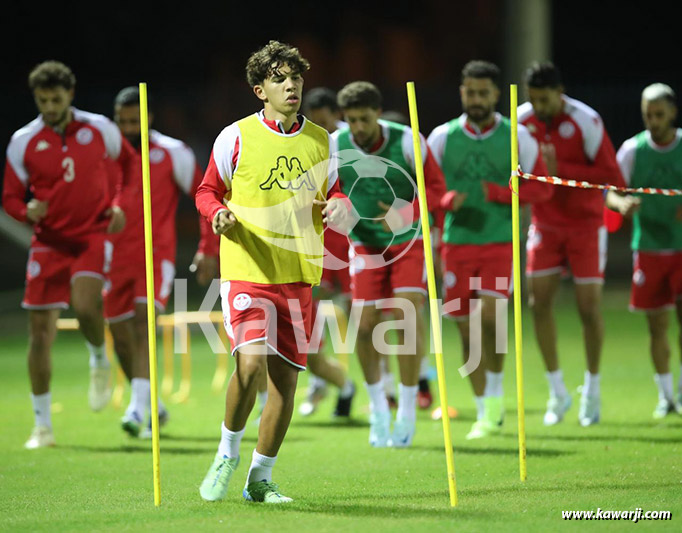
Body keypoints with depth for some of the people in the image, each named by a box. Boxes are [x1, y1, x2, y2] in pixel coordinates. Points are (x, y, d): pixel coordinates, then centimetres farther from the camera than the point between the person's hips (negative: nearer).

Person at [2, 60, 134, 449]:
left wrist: (120, 204, 2)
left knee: (85, 305, -28)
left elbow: (130, 162, 17)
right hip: (49, 241, 1)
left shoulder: (99, 129, -1)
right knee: (41, 331, -2)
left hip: (93, 235, -1)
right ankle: (43, 424, 9)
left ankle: (100, 362, 7)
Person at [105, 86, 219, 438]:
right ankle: (154, 408, 27)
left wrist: (208, 250, -1)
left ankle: (138, 408, -32)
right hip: (115, 259, 4)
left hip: (156, 255, -4)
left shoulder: (173, 154, -2)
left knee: (142, 322, -23)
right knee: (121, 339, 7)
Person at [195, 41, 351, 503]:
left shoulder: (321, 140, 9)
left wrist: (338, 206, -3)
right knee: (251, 361, -22)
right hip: (247, 271, -4)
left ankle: (261, 478, 19)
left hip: (299, 274, 4)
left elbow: (335, 193, 20)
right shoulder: (236, 137, -1)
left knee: (286, 379, 4)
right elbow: (208, 191, 8)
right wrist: (219, 214, -14)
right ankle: (228, 454, 2)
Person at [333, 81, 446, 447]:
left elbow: (437, 187, -11)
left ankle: (407, 410, -4)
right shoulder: (336, 146, -12)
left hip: (409, 241, -2)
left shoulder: (406, 142, -17)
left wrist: (405, 214, -26)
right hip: (366, 244, 2)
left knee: (408, 317, -16)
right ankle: (377, 407, 18)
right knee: (366, 325, -5)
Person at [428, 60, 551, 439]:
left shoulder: (517, 137, 1)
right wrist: (447, 202, -14)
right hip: (457, 243, 2)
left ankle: (496, 391, 3)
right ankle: (485, 413, 14)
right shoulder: (442, 137, 3)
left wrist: (500, 193, -12)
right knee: (467, 330, 3)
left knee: (489, 316, -19)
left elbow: (541, 187, 3)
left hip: (500, 243, -2)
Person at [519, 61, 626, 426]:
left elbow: (611, 177, -20)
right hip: (545, 225, 3)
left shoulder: (586, 122, -18)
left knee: (589, 307, -4)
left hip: (585, 225, -3)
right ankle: (557, 391, 7)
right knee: (539, 302, -6)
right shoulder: (521, 120, -6)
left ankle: (592, 389, 15)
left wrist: (560, 169, -28)